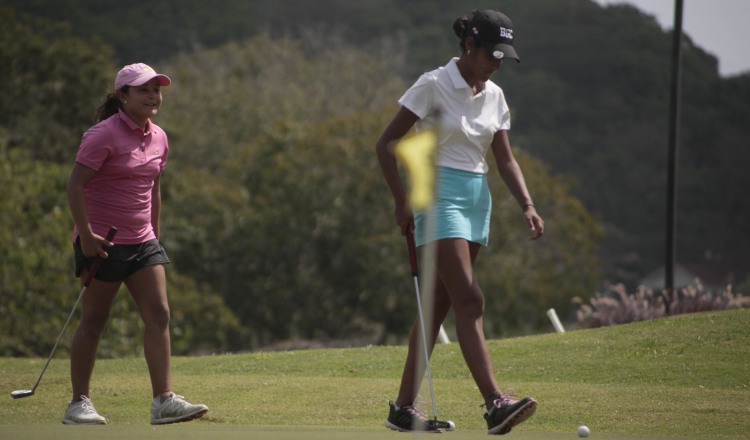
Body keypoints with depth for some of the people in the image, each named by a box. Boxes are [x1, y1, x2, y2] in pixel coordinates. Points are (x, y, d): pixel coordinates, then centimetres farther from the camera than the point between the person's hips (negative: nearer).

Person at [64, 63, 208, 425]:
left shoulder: (158, 138, 10)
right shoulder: (104, 135, -13)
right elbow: (75, 185, -15)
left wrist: (154, 233, 20)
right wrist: (86, 234, -20)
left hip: (141, 242, 7)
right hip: (101, 242, -7)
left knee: (159, 316, -4)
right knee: (93, 321, 0)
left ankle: (164, 401, -7)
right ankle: (78, 404, 9)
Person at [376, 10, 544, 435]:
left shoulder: (494, 96, 10)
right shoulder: (434, 85, -9)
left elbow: (505, 159, 12)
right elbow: (386, 144, -8)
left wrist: (528, 205, -3)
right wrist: (402, 201, -13)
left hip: (477, 199, 7)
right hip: (440, 194, -7)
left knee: (440, 304, 7)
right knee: (470, 302, -17)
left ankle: (405, 406, 12)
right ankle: (496, 403, -25)